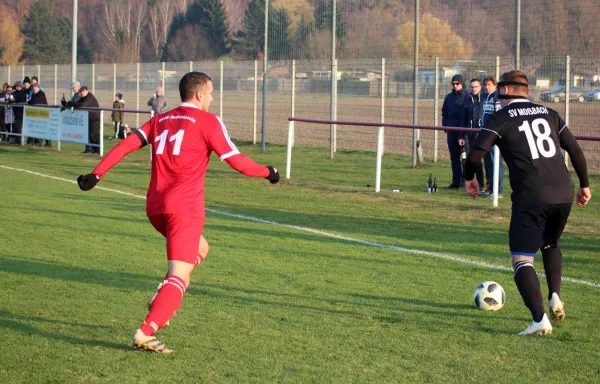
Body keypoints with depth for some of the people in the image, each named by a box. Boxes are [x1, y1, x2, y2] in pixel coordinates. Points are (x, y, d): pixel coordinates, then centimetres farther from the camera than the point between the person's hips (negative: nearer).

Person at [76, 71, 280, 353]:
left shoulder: (159, 120, 17)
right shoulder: (208, 122, 0)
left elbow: (126, 145, 8)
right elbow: (237, 162, -2)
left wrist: (96, 174, 6)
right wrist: (267, 172, 13)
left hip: (155, 206, 7)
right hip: (185, 206, -7)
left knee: (199, 249, 28)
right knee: (179, 277, -8)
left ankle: (163, 300, 12)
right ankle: (146, 333, -22)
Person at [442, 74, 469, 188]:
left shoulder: (468, 97, -3)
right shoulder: (449, 97, 13)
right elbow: (444, 112, 22)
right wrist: (445, 124, 9)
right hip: (452, 131, 6)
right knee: (454, 157, 8)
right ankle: (456, 181, 12)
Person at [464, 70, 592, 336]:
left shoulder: (501, 118, 1)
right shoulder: (549, 114, 16)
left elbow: (476, 153, -8)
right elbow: (575, 150, 15)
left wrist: (469, 179, 11)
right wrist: (584, 185, 24)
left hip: (531, 199, -6)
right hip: (564, 195, 6)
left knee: (522, 260, -3)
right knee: (550, 245, 30)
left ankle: (540, 320, -18)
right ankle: (555, 297, 12)